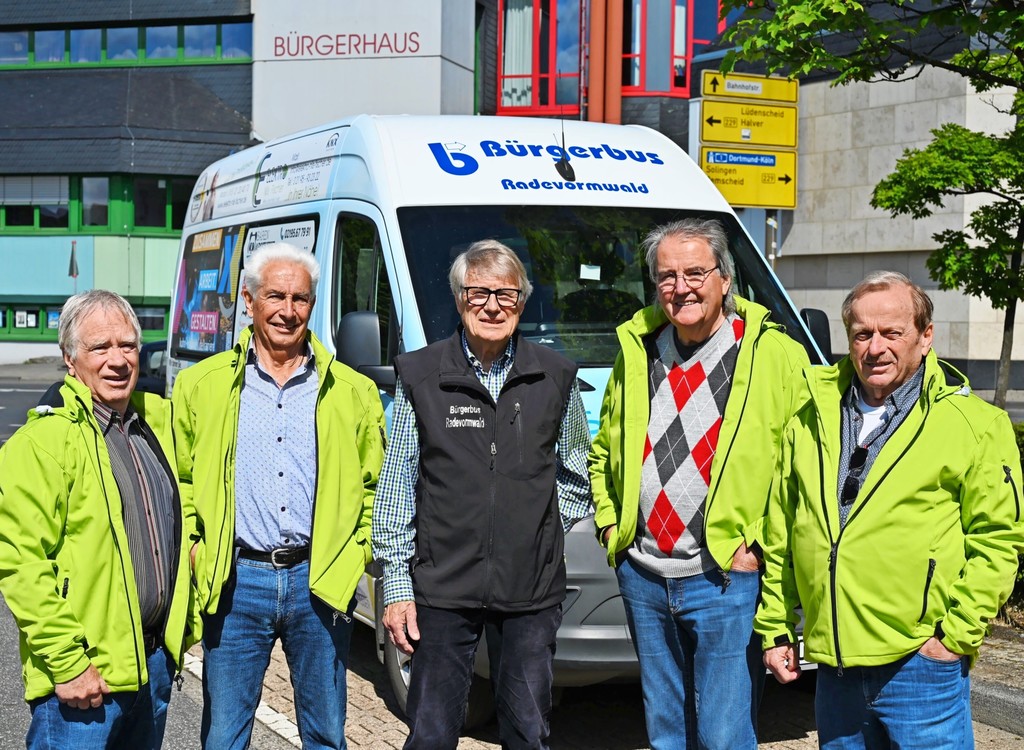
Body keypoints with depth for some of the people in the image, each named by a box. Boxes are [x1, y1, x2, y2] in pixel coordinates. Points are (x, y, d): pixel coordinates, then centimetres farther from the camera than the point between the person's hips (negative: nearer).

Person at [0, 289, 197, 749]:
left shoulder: (158, 419, 10)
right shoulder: (44, 441, -13)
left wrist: (185, 622, 18)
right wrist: (66, 664, -19)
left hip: (156, 658, 7)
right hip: (84, 676, -7)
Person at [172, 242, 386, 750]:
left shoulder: (352, 392, 7)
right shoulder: (202, 385, 5)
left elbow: (376, 487, 13)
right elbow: (175, 480, 10)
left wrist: (358, 548, 1)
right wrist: (191, 544, -2)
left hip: (321, 584, 1)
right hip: (235, 582, -1)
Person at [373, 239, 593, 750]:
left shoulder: (556, 377, 5)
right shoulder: (420, 375, 0)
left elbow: (576, 477, 18)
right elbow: (395, 489, 2)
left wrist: (545, 530, 3)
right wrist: (395, 584, -1)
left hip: (531, 592, 1)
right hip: (442, 589, -1)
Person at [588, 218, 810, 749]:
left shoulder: (775, 356, -6)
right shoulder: (637, 352, 8)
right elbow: (602, 452, 20)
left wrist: (760, 545, -12)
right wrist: (609, 525, 9)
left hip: (726, 579, -5)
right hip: (642, 578, 5)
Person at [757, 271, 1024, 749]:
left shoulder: (972, 423, -3)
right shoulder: (811, 416, 8)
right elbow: (780, 529, 11)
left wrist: (957, 634, -9)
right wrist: (775, 629, 10)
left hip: (920, 662, -4)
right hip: (833, 663, 4)